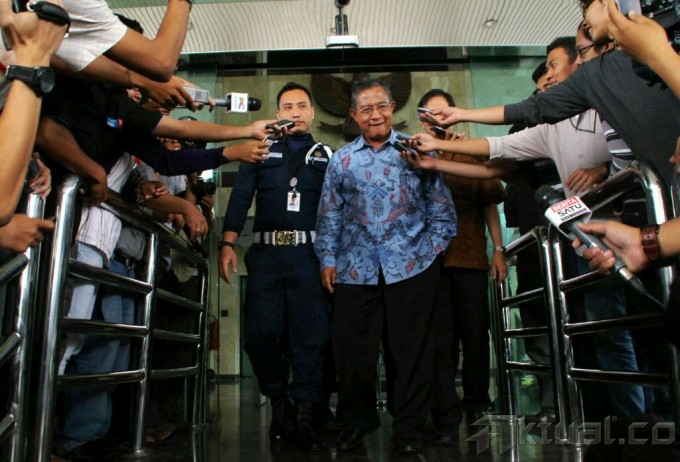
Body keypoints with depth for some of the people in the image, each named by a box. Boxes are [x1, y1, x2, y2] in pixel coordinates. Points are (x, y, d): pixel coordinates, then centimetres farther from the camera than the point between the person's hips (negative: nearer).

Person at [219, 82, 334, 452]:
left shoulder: (327, 156, 16)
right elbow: (240, 198, 7)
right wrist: (227, 244, -5)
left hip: (310, 254, 0)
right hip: (266, 254, 1)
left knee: (311, 335, -4)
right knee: (260, 333, -1)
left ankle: (303, 417, 5)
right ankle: (279, 403, 21)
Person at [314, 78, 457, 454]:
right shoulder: (341, 160, 12)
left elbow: (441, 209, 7)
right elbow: (329, 216, 12)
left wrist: (431, 250, -2)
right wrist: (328, 260, 4)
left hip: (411, 265, -1)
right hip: (356, 268, 2)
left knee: (411, 350, 4)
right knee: (352, 348, 4)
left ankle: (409, 427, 21)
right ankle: (357, 420, 26)